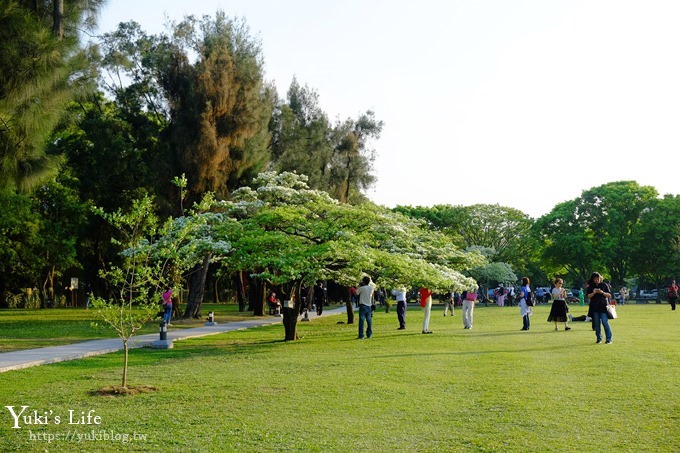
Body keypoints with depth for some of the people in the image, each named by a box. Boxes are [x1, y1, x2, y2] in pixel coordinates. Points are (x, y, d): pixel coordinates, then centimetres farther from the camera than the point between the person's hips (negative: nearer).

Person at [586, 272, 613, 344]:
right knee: (597, 323, 4)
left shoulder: (604, 285, 4)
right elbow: (587, 296, 3)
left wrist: (602, 292, -13)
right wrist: (593, 293, -15)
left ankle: (609, 339, -5)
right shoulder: (590, 287, 7)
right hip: (594, 308, 2)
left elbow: (609, 295, 3)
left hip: (603, 306, -2)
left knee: (605, 322, -9)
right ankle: (599, 338, 14)